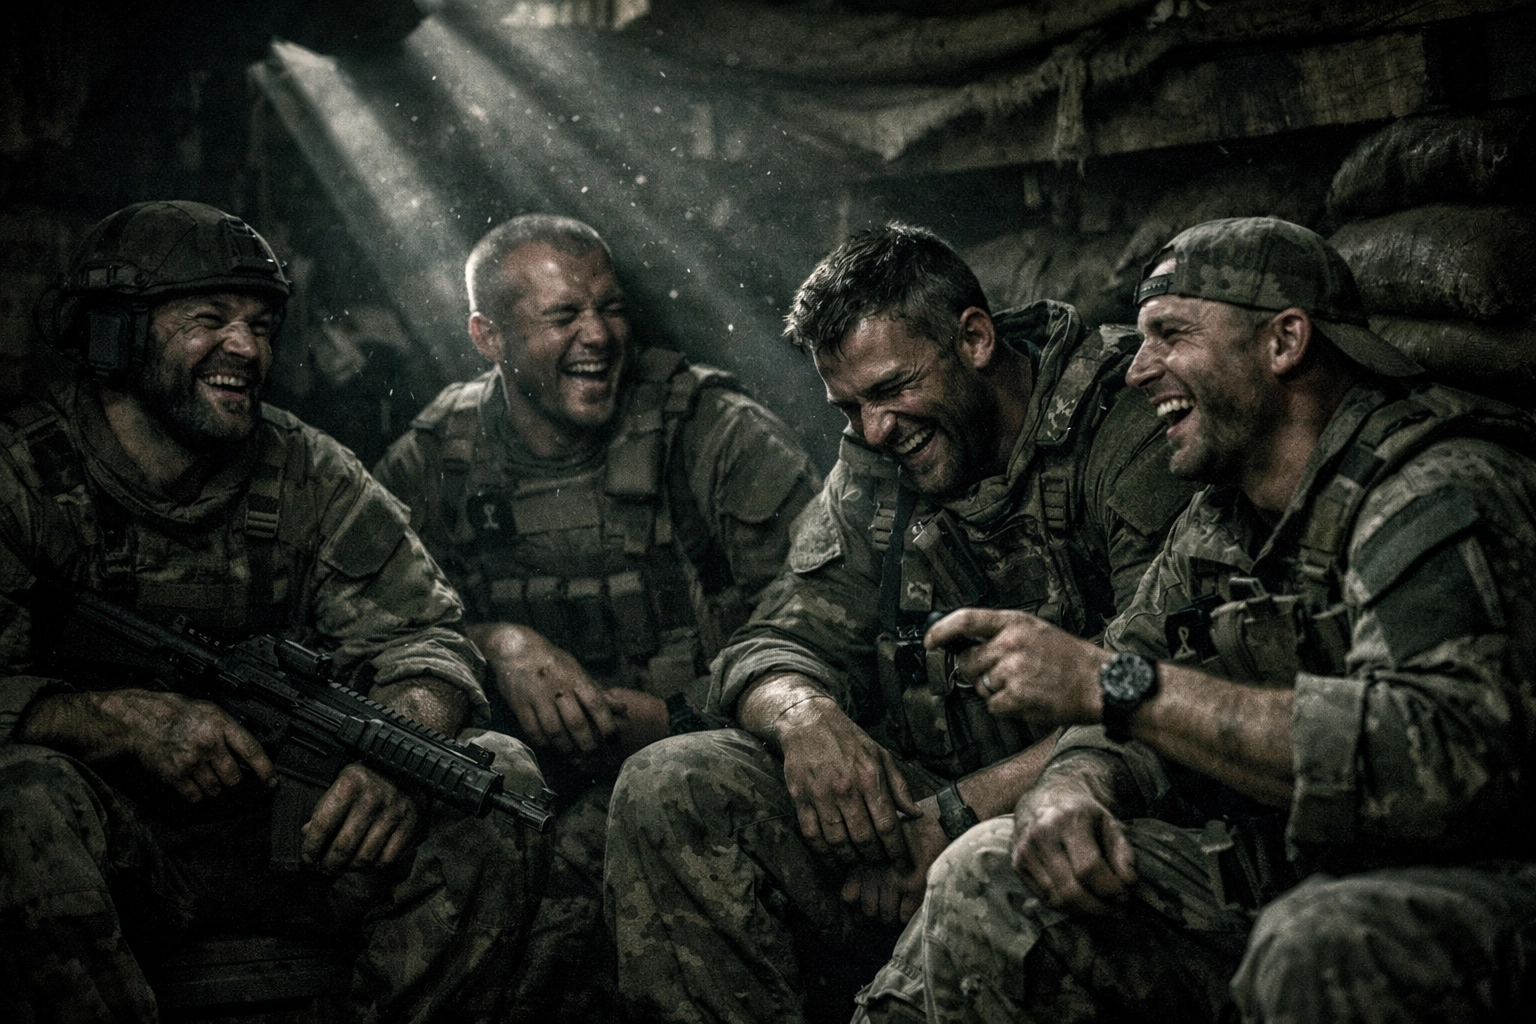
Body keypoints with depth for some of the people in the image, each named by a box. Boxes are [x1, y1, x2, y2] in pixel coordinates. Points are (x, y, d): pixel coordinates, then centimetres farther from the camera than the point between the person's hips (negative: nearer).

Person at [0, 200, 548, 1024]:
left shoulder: (308, 477, 5)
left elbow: (418, 633, -2)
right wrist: (130, 719, -32)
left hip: (283, 833, 4)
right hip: (113, 849, -3)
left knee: (501, 780, -16)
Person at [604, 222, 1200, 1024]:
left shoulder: (1126, 428, -10)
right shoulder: (871, 472, 11)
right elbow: (768, 650, 8)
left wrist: (958, 815, -25)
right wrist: (805, 715, -18)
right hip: (920, 799, 6)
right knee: (668, 791, -15)